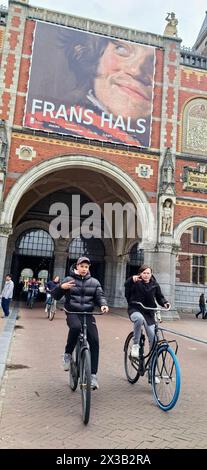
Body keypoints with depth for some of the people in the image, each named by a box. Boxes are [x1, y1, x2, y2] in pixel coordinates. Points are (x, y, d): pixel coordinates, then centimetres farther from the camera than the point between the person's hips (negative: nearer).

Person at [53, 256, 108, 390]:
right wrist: (61, 287, -20)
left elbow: (100, 295, 2)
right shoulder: (69, 279, 4)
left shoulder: (94, 282, 10)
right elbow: (56, 296, 2)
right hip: (73, 313, -2)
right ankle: (68, 354, -11)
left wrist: (103, 304, -21)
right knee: (76, 327, -36)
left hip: (88, 315, 2)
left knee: (94, 342, -12)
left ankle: (93, 374, 0)